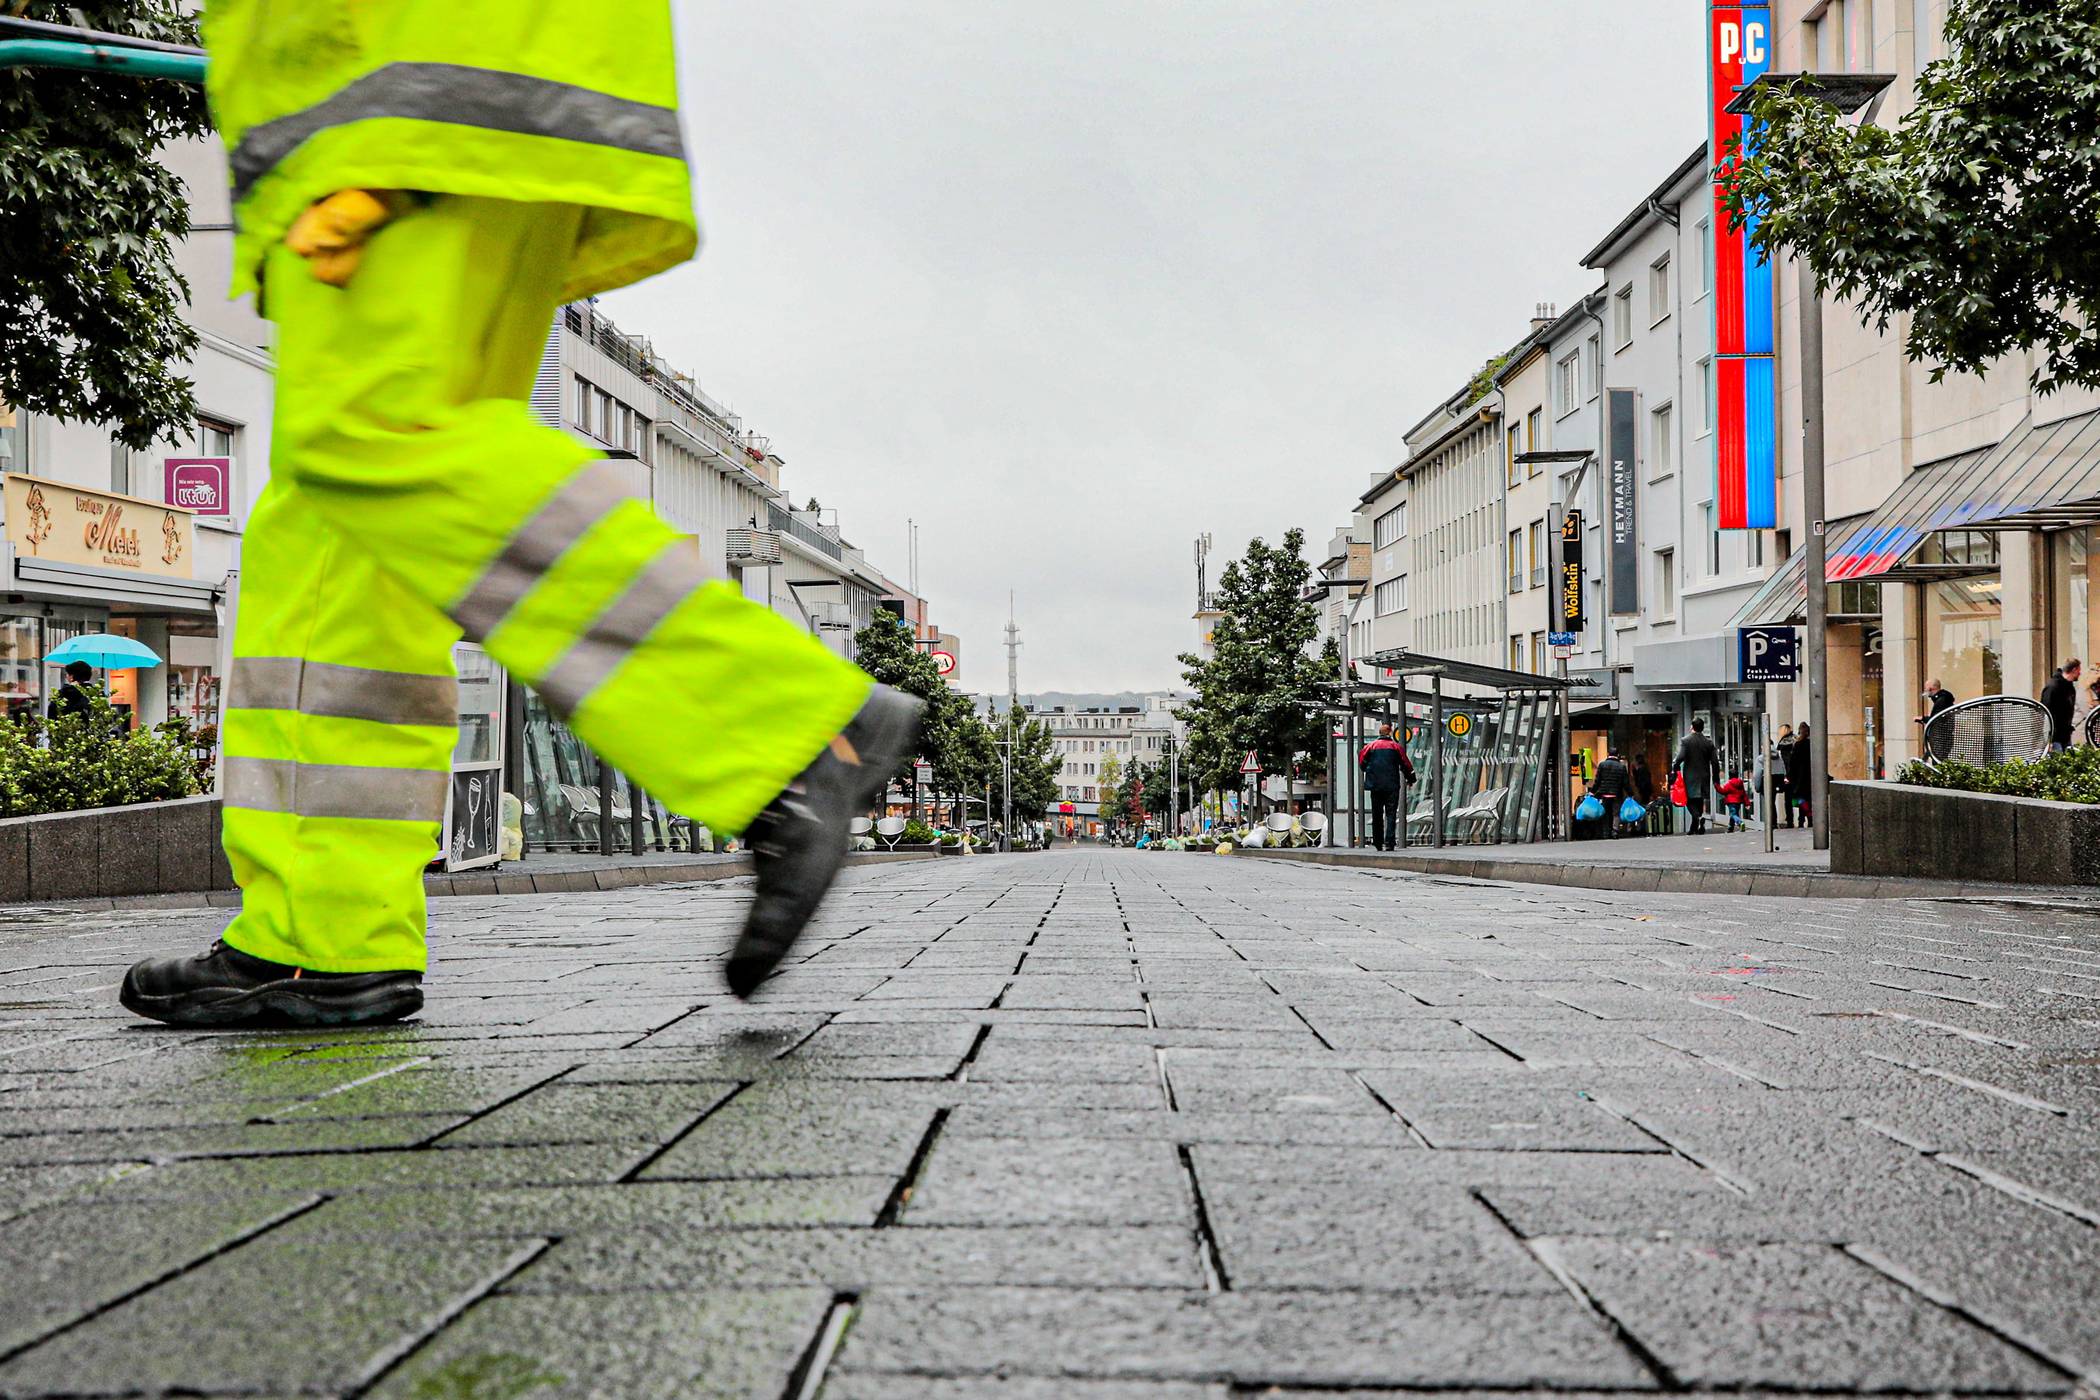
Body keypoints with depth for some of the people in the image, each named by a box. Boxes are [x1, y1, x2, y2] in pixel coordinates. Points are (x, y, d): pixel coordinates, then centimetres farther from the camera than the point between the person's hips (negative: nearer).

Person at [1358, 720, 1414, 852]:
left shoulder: (1370, 746, 2)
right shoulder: (1396, 746, -1)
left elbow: (1362, 763, 6)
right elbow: (1405, 764, 4)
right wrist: (1411, 778, 19)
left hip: (1375, 786, 2)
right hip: (1392, 786, -2)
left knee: (1377, 815, 11)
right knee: (1391, 815, -1)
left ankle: (1378, 843, 14)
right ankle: (1390, 843, -13)